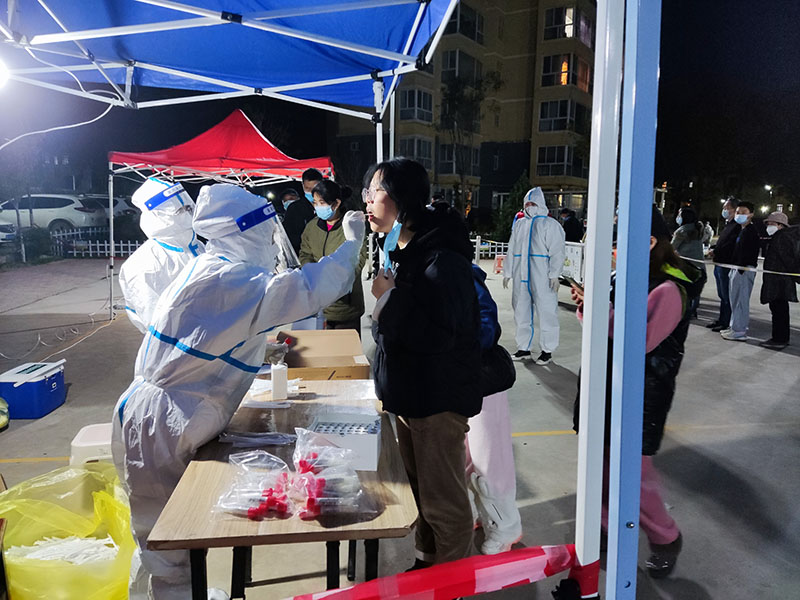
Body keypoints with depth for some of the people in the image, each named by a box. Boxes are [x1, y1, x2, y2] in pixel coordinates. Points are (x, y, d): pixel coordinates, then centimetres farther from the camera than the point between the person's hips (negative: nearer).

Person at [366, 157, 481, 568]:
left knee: (442, 501, 6)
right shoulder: (396, 250, 8)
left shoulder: (442, 259, -23)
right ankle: (426, 563, 42)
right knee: (421, 489, 23)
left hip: (438, 399, -9)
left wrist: (389, 297, -23)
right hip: (407, 392, 9)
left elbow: (438, 335, -31)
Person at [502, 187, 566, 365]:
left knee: (546, 312, -1)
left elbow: (557, 252, -7)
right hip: (521, 276, 6)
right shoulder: (519, 225, 15)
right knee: (521, 312, 10)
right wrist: (507, 272, 15)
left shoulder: (550, 225, -2)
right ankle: (524, 348, 22)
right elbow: (511, 250, 19)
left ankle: (547, 350, 9)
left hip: (542, 277, -6)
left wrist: (554, 275, -15)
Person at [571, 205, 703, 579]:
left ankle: (666, 539, 24)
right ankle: (609, 530, 35)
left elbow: (639, 340, -24)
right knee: (602, 464, 16)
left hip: (642, 395, -8)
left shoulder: (669, 289, -17)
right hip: (609, 386, 8)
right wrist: (587, 306, -5)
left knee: (632, 473, -2)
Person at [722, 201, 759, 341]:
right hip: (737, 268, 10)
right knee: (735, 299, 16)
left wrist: (741, 269, -23)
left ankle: (739, 331, -2)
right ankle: (734, 327, 26)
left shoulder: (751, 231, -13)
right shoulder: (741, 230, 17)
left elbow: (751, 253, -20)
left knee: (741, 300, -6)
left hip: (744, 270, -10)